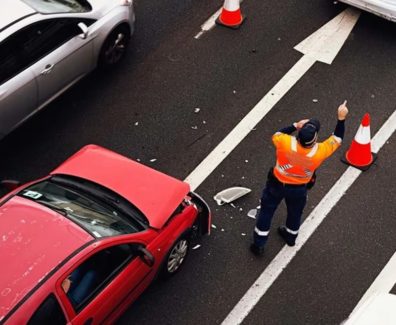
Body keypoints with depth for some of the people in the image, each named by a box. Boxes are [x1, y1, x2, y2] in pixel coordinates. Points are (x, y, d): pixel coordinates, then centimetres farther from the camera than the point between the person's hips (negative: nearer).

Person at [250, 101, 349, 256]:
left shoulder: (286, 143, -35)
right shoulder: (319, 152, -32)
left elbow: (276, 135, -10)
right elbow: (337, 138, -13)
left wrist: (295, 126, -11)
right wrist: (341, 118, -15)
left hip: (277, 184, -1)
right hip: (299, 189, 1)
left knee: (267, 211, 18)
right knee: (295, 212, 29)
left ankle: (258, 245, 28)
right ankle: (290, 237, 55)